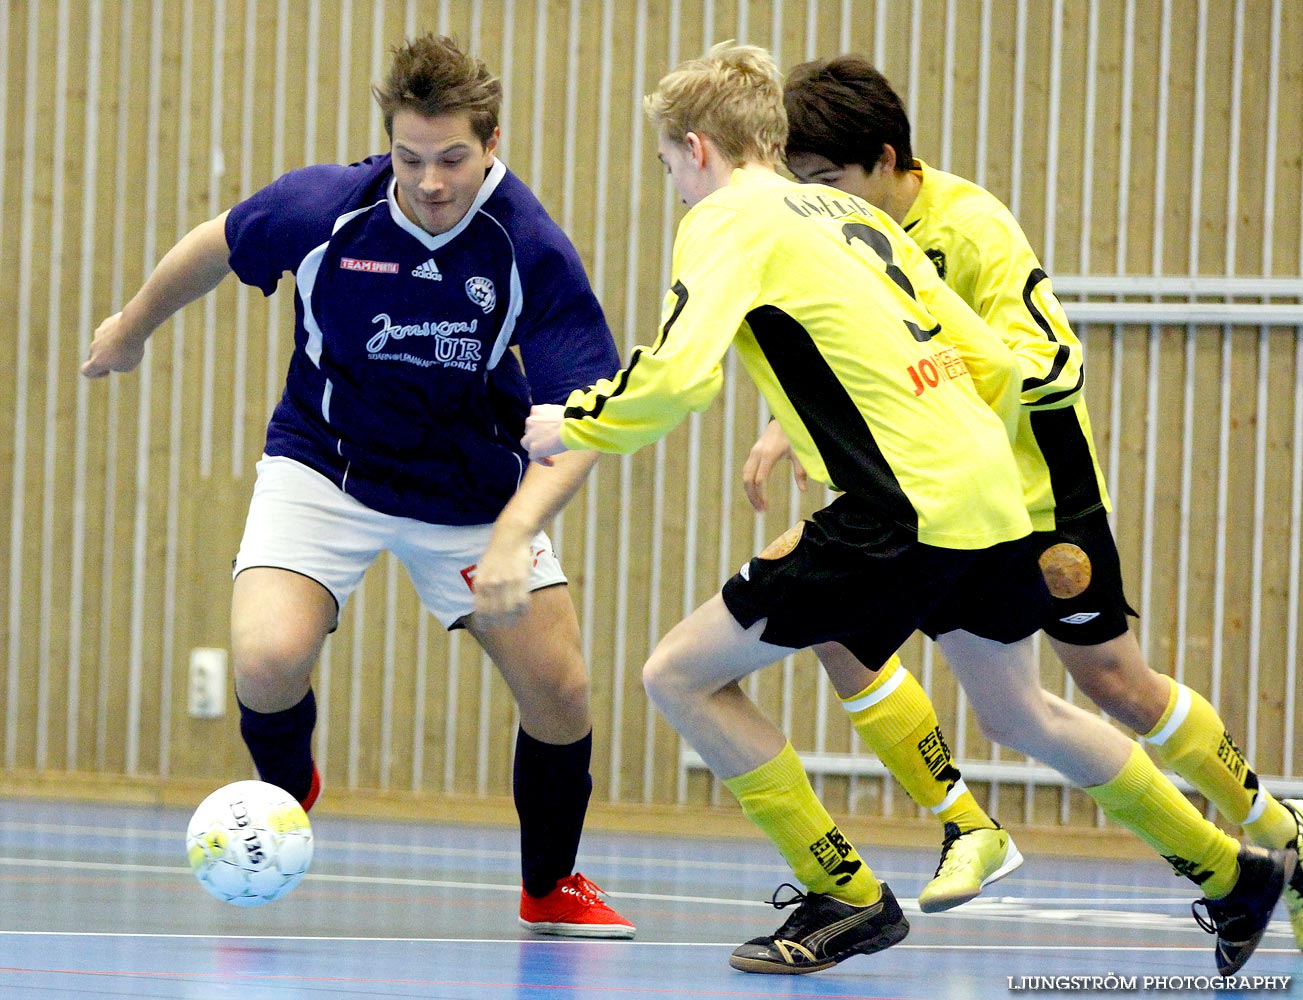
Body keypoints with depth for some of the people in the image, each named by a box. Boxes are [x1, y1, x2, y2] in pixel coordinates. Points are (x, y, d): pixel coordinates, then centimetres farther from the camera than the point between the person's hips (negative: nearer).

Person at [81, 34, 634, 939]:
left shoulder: (533, 252, -24)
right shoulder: (322, 208, -22)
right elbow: (215, 247, 0)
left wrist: (513, 538, -41)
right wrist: (133, 326, 17)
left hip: (473, 485, 1)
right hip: (325, 466, -1)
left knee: (559, 688, -5)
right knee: (269, 659, -24)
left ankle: (552, 888, 24)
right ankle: (287, 790, 13)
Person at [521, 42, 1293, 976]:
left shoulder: (728, 218, -4)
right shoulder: (856, 214, 20)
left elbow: (679, 375, -20)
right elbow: (994, 364, 20)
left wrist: (575, 424, -3)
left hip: (904, 514, -9)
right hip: (988, 492, 9)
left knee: (683, 675, -1)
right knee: (1018, 708, 30)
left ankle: (847, 897, 1)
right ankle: (1236, 873, 39)